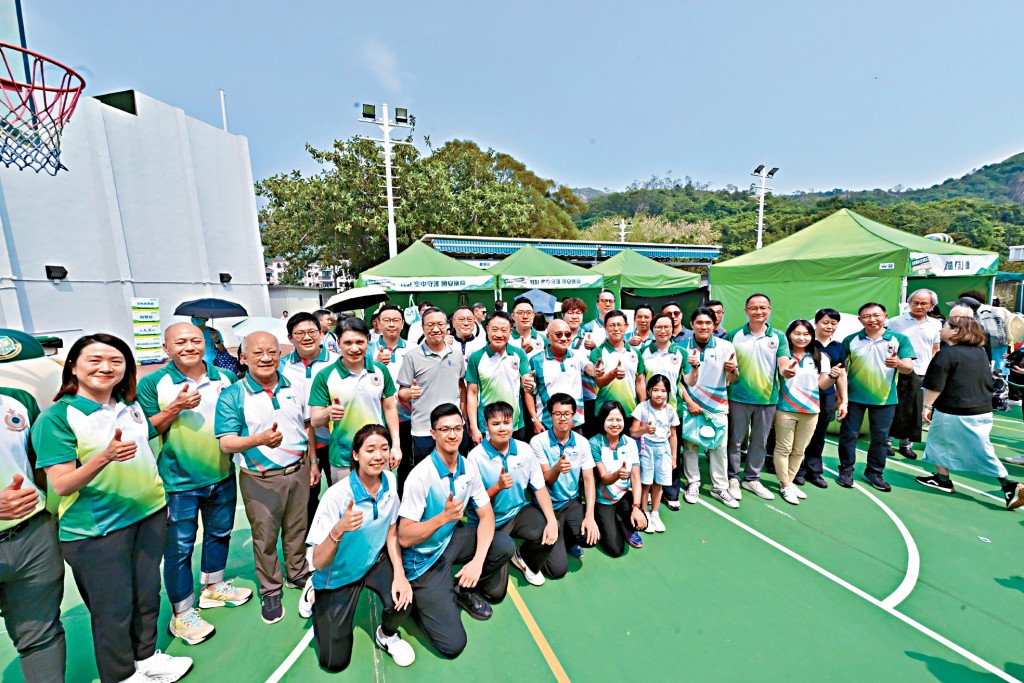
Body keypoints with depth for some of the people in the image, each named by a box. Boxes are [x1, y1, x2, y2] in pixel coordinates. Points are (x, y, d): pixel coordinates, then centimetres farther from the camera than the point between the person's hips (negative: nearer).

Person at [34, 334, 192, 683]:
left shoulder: (131, 405, 1)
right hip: (96, 530, -5)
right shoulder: (56, 417, -15)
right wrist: (104, 457, -35)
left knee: (147, 595, 19)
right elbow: (61, 486, -18)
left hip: (149, 514, 5)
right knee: (113, 609, 11)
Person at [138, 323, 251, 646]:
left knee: (220, 533, 20)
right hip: (178, 481, -4)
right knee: (179, 547, 7)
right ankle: (181, 614, 27)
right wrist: (176, 407, -25)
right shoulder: (152, 383, -9)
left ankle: (214, 586, 43)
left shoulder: (224, 378, 1)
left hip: (222, 475, 4)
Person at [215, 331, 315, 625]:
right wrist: (259, 439, -34)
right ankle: (270, 591, 35)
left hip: (298, 471, 3)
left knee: (297, 529, 18)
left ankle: (298, 575, 41)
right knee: (265, 537, 13)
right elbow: (226, 443, -14)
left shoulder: (294, 388, -1)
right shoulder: (232, 396, -12)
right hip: (261, 480, -3)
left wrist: (313, 462, 9)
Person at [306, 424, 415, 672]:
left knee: (401, 601, -24)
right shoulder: (336, 495, -29)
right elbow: (318, 563, -26)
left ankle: (386, 635, 12)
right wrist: (337, 530, -46)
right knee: (335, 662, 7)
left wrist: (399, 573, -16)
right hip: (338, 575, -2)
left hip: (376, 560, 3)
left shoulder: (390, 480, -16)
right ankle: (317, 597, 31)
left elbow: (391, 532, -3)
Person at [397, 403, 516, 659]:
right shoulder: (421, 475, -26)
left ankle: (464, 590, 12)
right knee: (452, 644, -10)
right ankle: (420, 601, 18)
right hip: (424, 558, -5)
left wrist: (478, 560, -19)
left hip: (452, 539, 6)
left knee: (505, 546, -14)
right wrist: (443, 517, -38)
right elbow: (404, 538, -23)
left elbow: (486, 514, -5)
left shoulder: (468, 467, -8)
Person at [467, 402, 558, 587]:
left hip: (519, 512, 3)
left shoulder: (524, 449, -7)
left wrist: (552, 520, -20)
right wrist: (498, 486, -29)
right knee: (496, 590, -8)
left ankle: (524, 559, 9)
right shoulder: (476, 456, -17)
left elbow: (539, 487, -6)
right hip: (489, 523, -3)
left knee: (549, 530, -25)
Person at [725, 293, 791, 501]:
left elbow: (783, 363, -7)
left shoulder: (778, 336, 2)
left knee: (760, 442, 15)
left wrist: (786, 370, -29)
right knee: (735, 440, 7)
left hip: (767, 398, 3)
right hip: (739, 397, -2)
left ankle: (752, 479, 33)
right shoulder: (734, 335, -2)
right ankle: (733, 478, 24)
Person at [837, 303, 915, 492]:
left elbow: (909, 368, -6)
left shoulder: (899, 339, -1)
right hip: (854, 397, -1)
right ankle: (846, 470, 17)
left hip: (885, 398, 1)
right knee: (848, 434, 5)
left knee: (881, 438, 11)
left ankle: (874, 472, 26)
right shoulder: (850, 340, -2)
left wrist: (898, 363, -30)